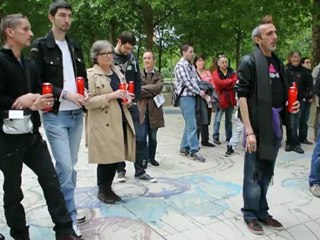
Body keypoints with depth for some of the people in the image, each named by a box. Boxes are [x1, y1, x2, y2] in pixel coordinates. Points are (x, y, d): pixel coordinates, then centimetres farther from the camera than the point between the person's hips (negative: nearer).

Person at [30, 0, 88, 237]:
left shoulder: (75, 47, 14)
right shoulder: (40, 46, -4)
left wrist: (84, 92, -1)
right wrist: (65, 94, -17)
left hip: (76, 114, 6)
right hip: (55, 115, -6)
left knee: (70, 166, 12)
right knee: (65, 166, -8)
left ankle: (66, 210, 27)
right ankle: (69, 217, 6)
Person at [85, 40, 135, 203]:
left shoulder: (117, 71, 14)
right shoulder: (91, 75, -8)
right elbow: (88, 102, -15)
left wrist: (127, 99, 3)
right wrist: (110, 96, -22)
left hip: (121, 121, 7)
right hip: (103, 124, -7)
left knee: (116, 157, 10)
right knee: (106, 159, -1)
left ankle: (108, 188, 26)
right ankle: (102, 190, 19)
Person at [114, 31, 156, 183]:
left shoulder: (132, 59, 8)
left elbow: (138, 81, 12)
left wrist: (135, 100, 1)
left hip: (131, 105, 4)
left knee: (139, 138, 2)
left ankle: (140, 171, 13)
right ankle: (121, 170, 22)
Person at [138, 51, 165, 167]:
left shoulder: (158, 75, 9)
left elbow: (159, 87, -11)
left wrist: (143, 88, -14)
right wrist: (152, 92, -14)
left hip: (154, 110, 2)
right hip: (142, 109, -2)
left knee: (153, 137, 11)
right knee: (142, 136, -8)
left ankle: (151, 157, 28)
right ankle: (144, 158, 7)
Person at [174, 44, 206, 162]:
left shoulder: (191, 66, 19)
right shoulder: (180, 65, -8)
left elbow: (197, 79, 18)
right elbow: (187, 82, -15)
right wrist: (199, 91, -11)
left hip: (192, 96, 9)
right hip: (185, 97, -9)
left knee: (189, 124, 12)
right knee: (192, 125, -10)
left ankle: (184, 148, 21)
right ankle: (194, 150, -6)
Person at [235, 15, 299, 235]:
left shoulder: (278, 63, 13)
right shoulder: (250, 62, -8)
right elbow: (242, 96, -14)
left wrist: (290, 105, 1)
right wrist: (249, 130, -19)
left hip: (275, 128, 7)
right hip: (258, 127, -7)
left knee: (267, 174, 16)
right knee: (254, 174, 4)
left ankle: (262, 212, 30)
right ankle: (250, 215, 20)